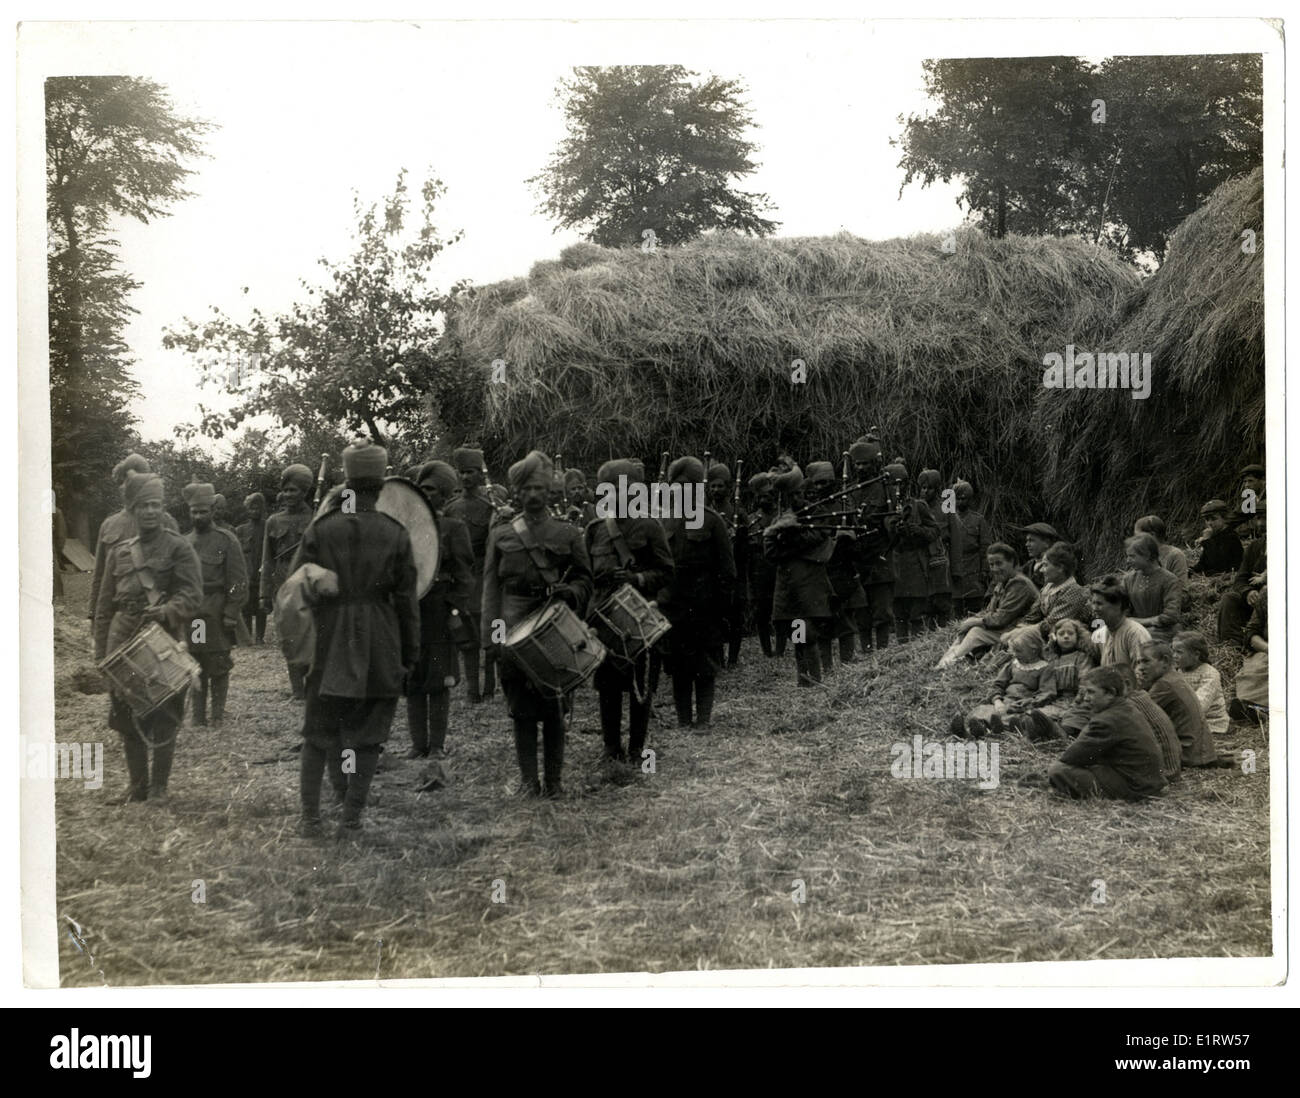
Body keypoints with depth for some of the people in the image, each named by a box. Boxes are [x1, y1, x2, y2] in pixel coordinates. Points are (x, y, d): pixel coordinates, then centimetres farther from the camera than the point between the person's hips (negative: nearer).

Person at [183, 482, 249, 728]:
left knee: (218, 667, 2)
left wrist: (231, 614, -12)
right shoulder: (185, 542, 10)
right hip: (190, 614, 4)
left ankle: (218, 716, 12)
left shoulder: (227, 540, -4)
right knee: (195, 667, 9)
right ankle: (198, 715, 17)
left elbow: (238, 581, -7)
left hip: (217, 615, -4)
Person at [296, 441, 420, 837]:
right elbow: (406, 601, -1)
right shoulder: (395, 534, -3)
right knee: (367, 736, 7)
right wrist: (410, 655, 7)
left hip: (329, 644, 1)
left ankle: (310, 816, 9)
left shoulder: (319, 530, -3)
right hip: (380, 650, -1)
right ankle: (351, 819, 6)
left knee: (318, 733, 11)